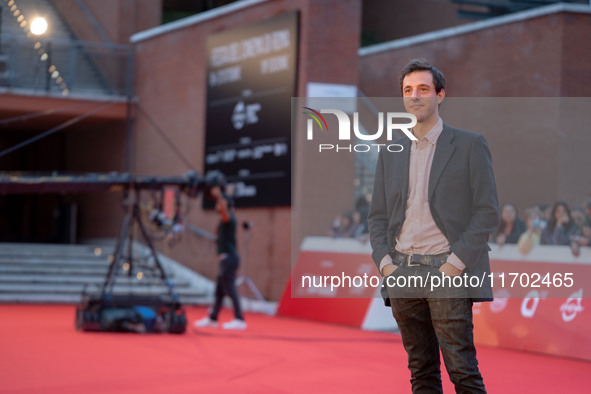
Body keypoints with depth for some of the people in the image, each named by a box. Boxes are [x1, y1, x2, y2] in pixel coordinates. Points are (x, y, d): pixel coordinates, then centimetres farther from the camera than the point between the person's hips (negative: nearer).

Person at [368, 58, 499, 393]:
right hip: (402, 273, 5)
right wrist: (385, 263, 1)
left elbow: (488, 212, -3)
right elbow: (378, 217, 18)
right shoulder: (391, 154, 16)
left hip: (446, 269, -4)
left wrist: (456, 263, -12)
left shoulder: (469, 145, 2)